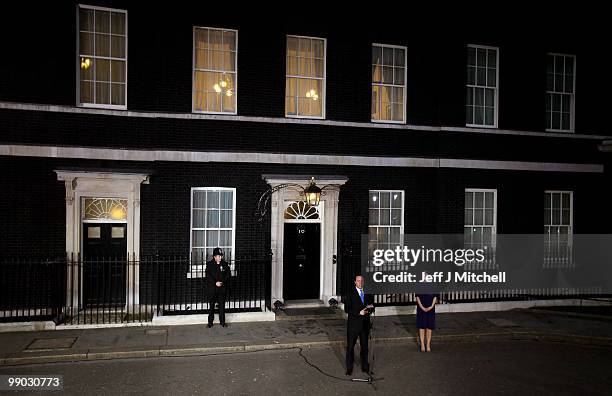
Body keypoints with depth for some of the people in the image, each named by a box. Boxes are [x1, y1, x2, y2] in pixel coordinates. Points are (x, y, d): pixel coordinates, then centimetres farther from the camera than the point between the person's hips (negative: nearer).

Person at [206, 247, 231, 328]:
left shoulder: (224, 264, 3)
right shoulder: (209, 264, -3)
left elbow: (228, 275, 1)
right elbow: (208, 276, -8)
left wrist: (222, 282, -13)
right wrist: (215, 283, -17)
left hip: (222, 288, 2)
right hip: (212, 288, -1)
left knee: (222, 305, 6)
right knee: (211, 305, 4)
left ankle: (222, 321, 16)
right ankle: (210, 322, 14)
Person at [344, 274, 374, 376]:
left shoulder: (368, 293, 5)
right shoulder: (350, 293, -6)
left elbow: (372, 308, 10)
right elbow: (347, 309, -10)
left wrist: (369, 310, -13)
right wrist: (359, 312, -20)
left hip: (365, 323, 3)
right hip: (353, 324, -3)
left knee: (364, 346, 12)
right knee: (350, 346, 5)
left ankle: (365, 367, 25)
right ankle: (349, 368, 16)